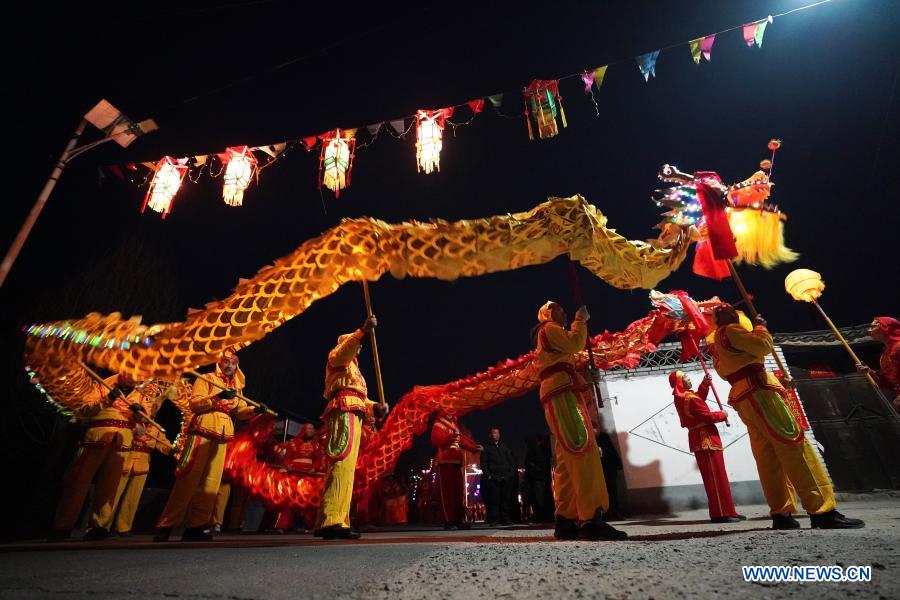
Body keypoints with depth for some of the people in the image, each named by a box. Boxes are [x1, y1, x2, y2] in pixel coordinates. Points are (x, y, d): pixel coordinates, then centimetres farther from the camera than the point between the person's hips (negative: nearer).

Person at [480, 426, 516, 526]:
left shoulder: (505, 447, 21)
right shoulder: (486, 448, 9)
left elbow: (512, 460, 17)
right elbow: (483, 463, 3)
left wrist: (511, 473, 5)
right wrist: (488, 475, -7)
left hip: (506, 478, 3)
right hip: (493, 479, -3)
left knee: (506, 500, 2)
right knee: (494, 500, -7)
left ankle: (505, 519, 9)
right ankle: (493, 520, -1)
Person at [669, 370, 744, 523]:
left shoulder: (682, 398, 10)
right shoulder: (690, 398, -21)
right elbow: (707, 416, -20)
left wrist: (705, 383, 15)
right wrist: (722, 414, -1)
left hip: (699, 439, 10)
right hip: (706, 439, -10)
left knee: (715, 476, 15)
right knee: (716, 476, -5)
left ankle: (725, 511, 22)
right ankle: (722, 513, -1)